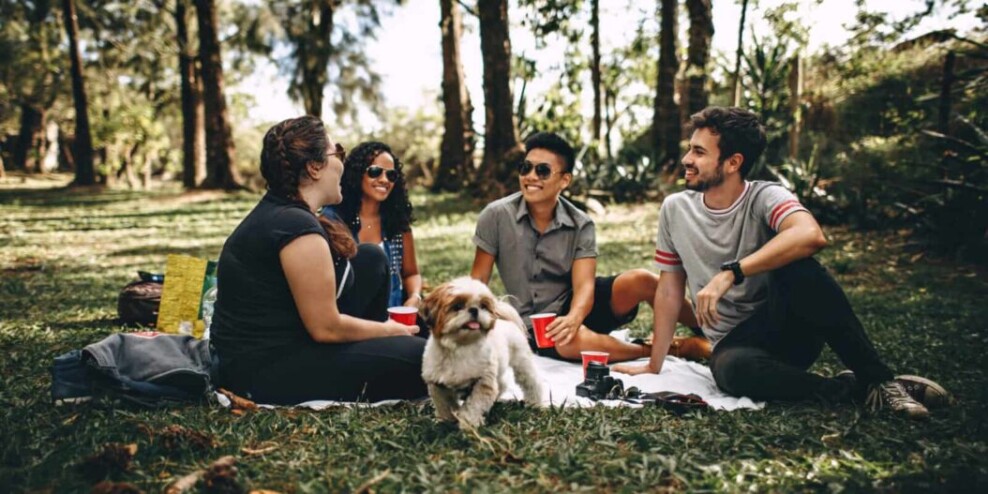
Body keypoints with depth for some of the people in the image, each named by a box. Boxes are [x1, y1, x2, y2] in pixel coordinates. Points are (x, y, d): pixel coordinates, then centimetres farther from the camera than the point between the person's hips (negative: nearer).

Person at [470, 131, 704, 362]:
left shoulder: (581, 225, -7)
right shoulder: (497, 215, -10)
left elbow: (584, 285, -17)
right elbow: (478, 281, -5)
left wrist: (573, 318, -39)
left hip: (576, 306, 2)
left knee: (639, 280, -25)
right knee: (573, 341, -37)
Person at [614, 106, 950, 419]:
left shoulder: (765, 198, -10)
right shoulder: (675, 209, 1)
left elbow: (810, 235, -34)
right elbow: (669, 289, 7)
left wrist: (730, 273, -37)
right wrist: (654, 366, 5)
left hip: (790, 329, -1)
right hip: (734, 343, 2)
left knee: (795, 267, -33)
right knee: (731, 368, -36)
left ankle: (877, 380, -20)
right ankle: (848, 389, -14)